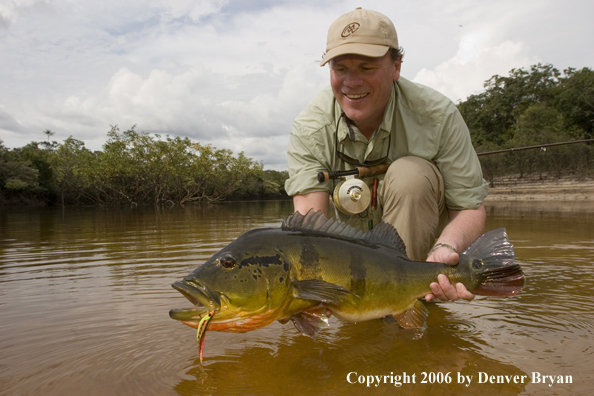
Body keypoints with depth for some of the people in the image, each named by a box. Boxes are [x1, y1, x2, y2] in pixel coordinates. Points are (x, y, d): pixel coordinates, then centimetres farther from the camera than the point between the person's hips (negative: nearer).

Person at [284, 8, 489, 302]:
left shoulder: (437, 116, -24)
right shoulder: (309, 127, -23)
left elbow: (470, 207, -21)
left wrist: (446, 248, -44)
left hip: (421, 225, -3)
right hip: (353, 234, 4)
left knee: (410, 173, -31)